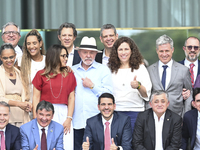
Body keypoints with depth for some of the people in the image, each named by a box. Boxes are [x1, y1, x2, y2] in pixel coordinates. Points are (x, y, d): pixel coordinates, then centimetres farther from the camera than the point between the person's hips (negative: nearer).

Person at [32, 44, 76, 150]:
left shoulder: (69, 75, 12)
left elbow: (71, 98, 8)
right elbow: (36, 98, 4)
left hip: (63, 113, 2)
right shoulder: (41, 75, 7)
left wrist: (69, 119, -3)